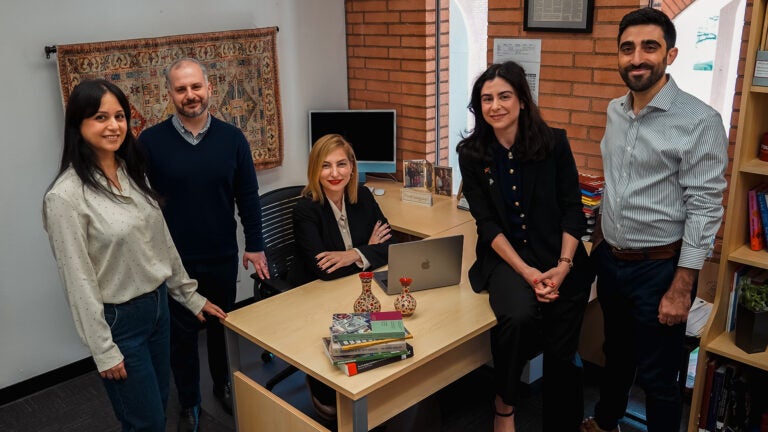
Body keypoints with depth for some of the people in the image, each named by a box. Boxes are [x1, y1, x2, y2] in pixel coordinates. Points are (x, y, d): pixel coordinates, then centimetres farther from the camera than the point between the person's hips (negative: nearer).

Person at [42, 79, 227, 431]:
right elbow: (78, 280, -17)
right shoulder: (65, 196, -19)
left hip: (158, 305, 7)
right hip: (118, 320, -7)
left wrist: (189, 295, 14)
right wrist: (103, 350, -14)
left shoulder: (133, 174, 3)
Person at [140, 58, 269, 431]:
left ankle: (224, 385, 42)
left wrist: (255, 245, 1)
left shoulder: (231, 138, -4)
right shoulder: (151, 141, -9)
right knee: (182, 333, 13)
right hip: (174, 261, -1)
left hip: (222, 258, 2)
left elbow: (248, 197, 2)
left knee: (222, 325, 18)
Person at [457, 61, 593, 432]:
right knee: (519, 315, -29)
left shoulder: (554, 143, -4)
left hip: (559, 258, 1)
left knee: (562, 352, -4)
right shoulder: (471, 152, -3)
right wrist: (525, 271, -16)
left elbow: (573, 209, -2)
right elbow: (487, 223, -6)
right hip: (504, 257, -1)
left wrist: (563, 267, -15)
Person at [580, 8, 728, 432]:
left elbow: (704, 209, -17)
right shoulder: (615, 111, 3)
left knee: (657, 377, 9)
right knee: (616, 353, 26)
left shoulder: (700, 121, -17)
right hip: (610, 261, 6)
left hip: (659, 268, -6)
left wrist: (681, 288, -18)